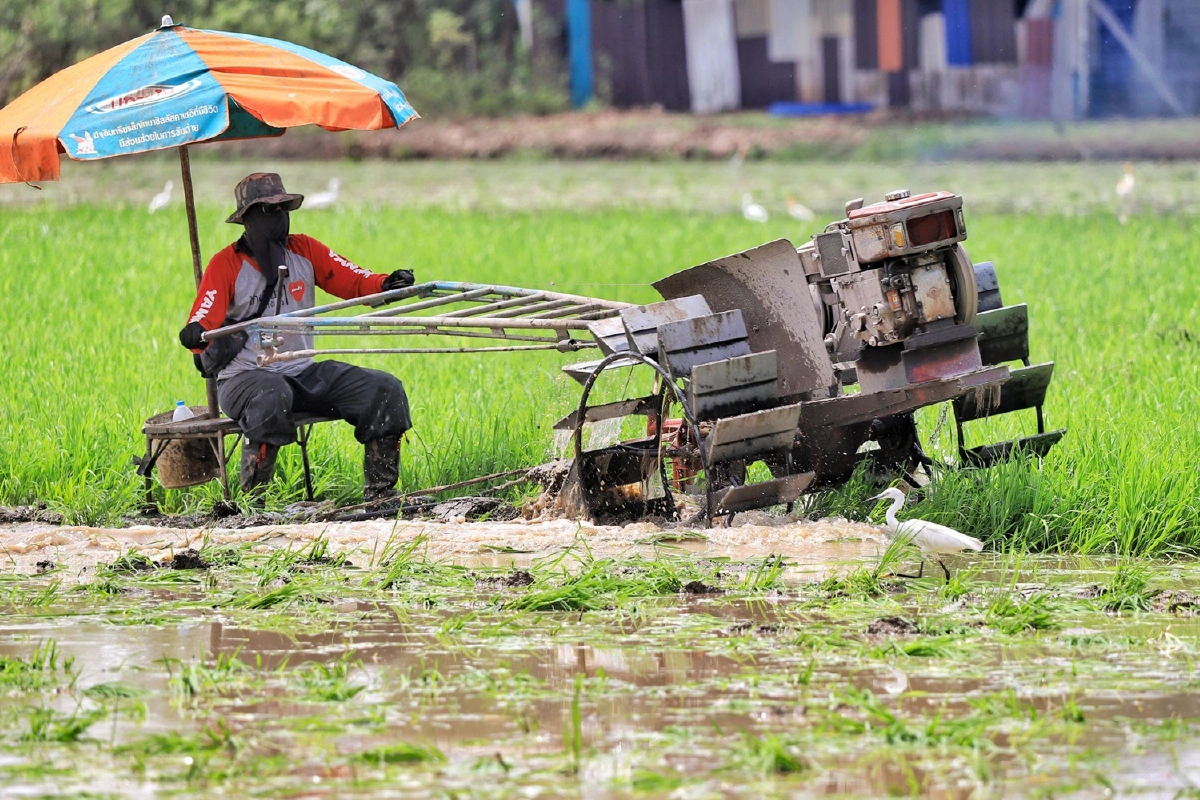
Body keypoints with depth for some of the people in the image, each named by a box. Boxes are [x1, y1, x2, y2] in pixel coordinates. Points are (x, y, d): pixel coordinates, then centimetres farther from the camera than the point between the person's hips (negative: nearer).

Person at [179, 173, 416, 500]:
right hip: (243, 376, -6)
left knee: (385, 390, -7)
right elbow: (203, 322, -17)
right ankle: (252, 498, -30)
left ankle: (380, 492, -2)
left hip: (302, 372, 6)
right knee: (271, 397, -41)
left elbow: (355, 282, 1)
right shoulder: (227, 264, -6)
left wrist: (387, 284, -21)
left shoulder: (305, 251, 8)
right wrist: (196, 335, -42)